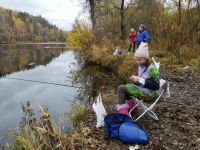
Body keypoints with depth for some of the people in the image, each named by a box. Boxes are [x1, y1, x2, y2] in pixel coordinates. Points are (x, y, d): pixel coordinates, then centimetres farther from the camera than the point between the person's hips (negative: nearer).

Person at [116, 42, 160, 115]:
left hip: (148, 93, -9)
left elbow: (156, 85, -24)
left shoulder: (152, 68, -19)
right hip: (141, 88, 9)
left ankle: (123, 112, -6)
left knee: (121, 88, -12)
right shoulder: (141, 66, 3)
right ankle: (131, 105, 24)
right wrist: (135, 80, -6)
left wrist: (140, 80, -27)